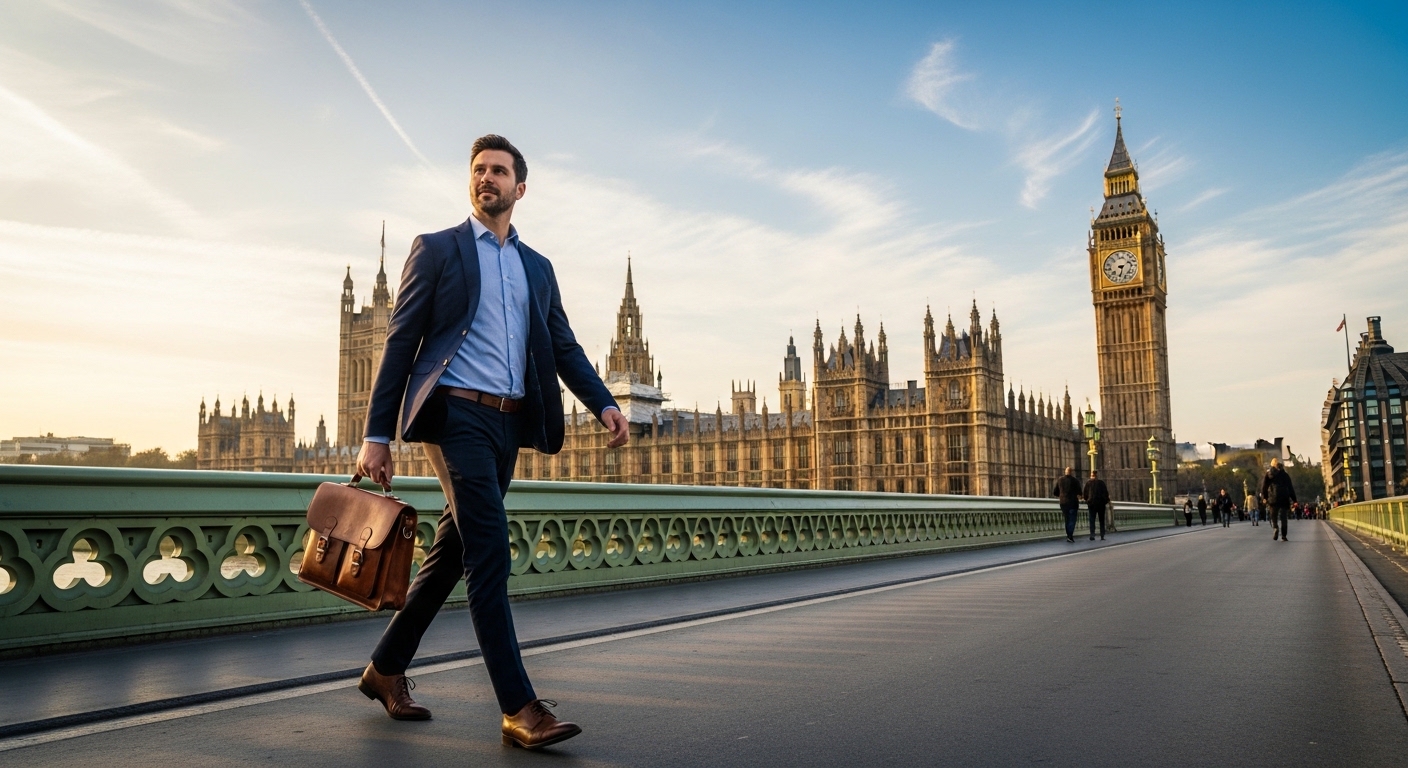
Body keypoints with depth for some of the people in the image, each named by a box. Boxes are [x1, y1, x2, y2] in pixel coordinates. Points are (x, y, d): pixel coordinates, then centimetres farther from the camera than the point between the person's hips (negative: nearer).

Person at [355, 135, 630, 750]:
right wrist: (376, 434, -6)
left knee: (452, 553, 11)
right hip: (456, 415, -5)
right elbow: (400, 343, 1)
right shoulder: (437, 249, 6)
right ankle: (519, 708, -11)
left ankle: (386, 669, 28)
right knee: (490, 552, -13)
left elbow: (563, 348, 15)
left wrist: (603, 403, -3)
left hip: (508, 424, 6)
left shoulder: (537, 267, 20)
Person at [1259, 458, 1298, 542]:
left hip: (1273, 499, -1)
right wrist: (1294, 499, 10)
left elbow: (1264, 487, -1)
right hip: (1284, 499, 1)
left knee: (1273, 517, 7)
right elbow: (1290, 488, 8)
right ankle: (1283, 536, 3)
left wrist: (1264, 497, 1)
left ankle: (1275, 528, -22)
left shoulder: (1268, 474, 5)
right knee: (1283, 518, 7)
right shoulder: (1285, 474, 8)